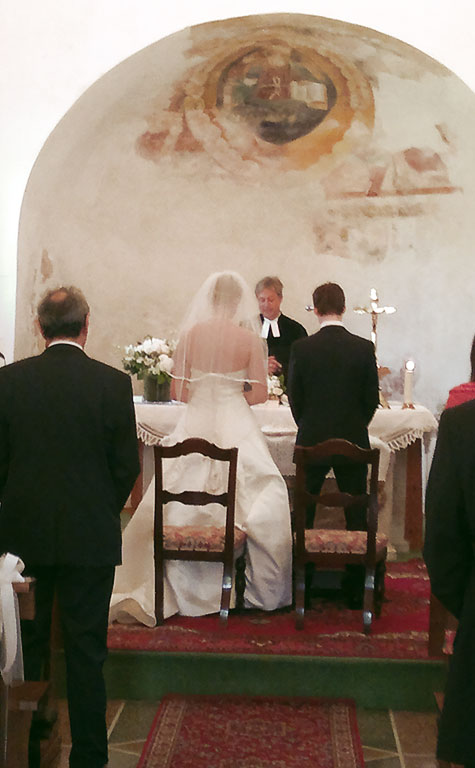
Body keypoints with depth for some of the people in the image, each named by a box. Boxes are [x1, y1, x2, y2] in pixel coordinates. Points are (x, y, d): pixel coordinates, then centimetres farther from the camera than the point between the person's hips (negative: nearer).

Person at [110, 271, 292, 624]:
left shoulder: (190, 334, -1)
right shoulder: (249, 338, -6)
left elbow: (178, 391, 1)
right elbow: (260, 393, -5)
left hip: (196, 424, 2)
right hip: (237, 426, -2)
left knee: (176, 505, 8)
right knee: (256, 502, 6)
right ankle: (258, 589, 10)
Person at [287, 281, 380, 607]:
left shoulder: (301, 348, -7)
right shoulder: (364, 348, -6)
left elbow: (294, 397, -1)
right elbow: (372, 398, 0)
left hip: (311, 441, 0)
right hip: (353, 442, 0)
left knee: (303, 515, 13)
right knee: (356, 515, 8)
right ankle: (356, 589, 11)